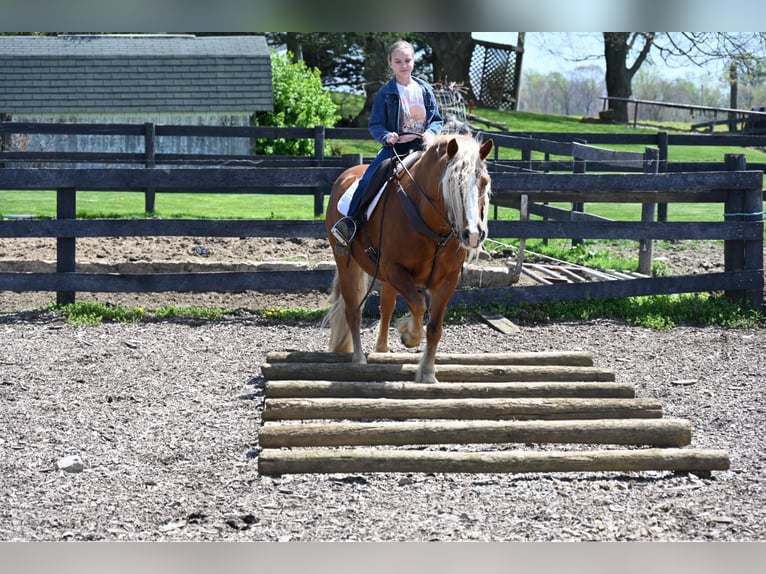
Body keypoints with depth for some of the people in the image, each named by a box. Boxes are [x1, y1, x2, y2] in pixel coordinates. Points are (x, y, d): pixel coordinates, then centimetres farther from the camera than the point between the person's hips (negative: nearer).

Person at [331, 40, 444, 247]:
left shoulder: (425, 90, 9)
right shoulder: (385, 93, 2)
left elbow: (437, 119, 13)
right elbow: (375, 125, 2)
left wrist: (431, 132, -9)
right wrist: (386, 136, -20)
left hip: (422, 147, 2)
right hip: (394, 148, -2)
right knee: (367, 181, -21)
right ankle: (350, 222, -13)